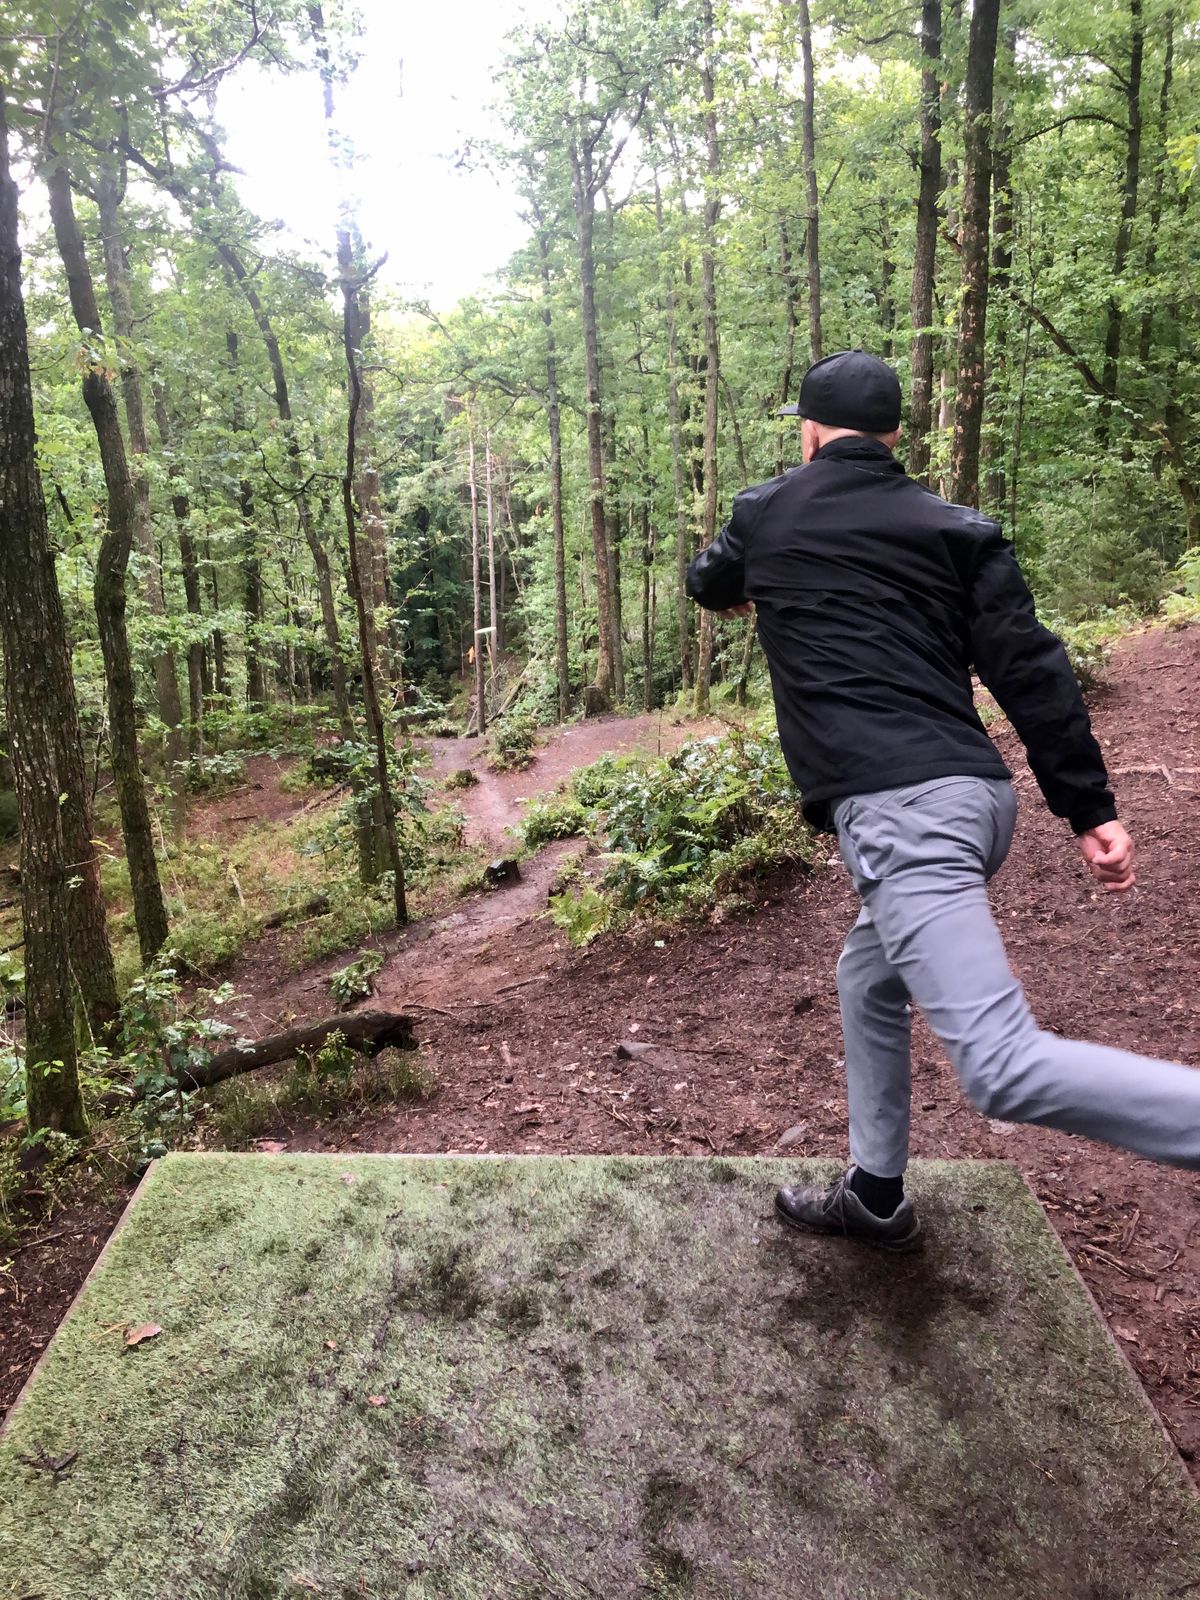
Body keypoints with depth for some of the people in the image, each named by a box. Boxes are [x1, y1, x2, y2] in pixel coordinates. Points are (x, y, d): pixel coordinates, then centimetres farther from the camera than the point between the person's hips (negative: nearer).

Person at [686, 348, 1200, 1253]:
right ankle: (876, 1197, 37)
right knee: (869, 984, 26)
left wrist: (738, 594, 56)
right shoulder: (958, 529, 13)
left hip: (897, 807, -7)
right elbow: (1031, 668, 2)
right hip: (977, 794, 7)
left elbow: (708, 581, 32)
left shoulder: (768, 515, 9)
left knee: (1005, 1067, -15)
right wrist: (1091, 806, 1)